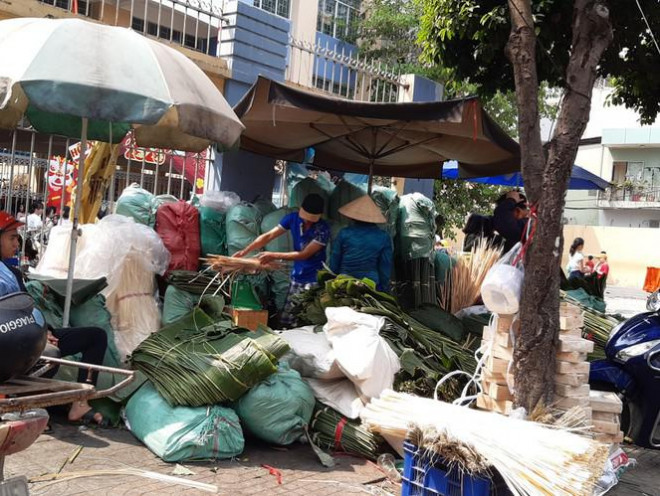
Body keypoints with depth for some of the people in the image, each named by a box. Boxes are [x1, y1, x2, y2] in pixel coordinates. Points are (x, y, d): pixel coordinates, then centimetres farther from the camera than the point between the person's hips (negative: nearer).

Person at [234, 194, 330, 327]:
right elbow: (268, 236, -4)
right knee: (286, 321, 9)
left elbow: (305, 254, -21)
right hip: (296, 277, 6)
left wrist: (274, 256, -24)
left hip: (313, 280, -5)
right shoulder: (293, 218, -3)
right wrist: (244, 251, -15)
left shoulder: (323, 229, -18)